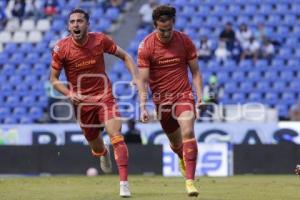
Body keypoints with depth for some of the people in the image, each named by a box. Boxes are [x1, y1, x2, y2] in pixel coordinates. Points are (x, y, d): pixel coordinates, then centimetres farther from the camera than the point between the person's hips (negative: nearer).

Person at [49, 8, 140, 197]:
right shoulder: (61, 48, -11)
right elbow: (54, 79, -1)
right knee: (96, 147, 13)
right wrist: (69, 93, -19)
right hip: (82, 102, 1)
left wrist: (136, 77, -10)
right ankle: (104, 153, 52)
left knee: (116, 136, -21)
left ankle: (124, 183, -22)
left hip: (105, 96, -1)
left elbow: (125, 56, 5)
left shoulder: (100, 40, -9)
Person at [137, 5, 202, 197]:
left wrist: (200, 97, -5)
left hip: (184, 95, -1)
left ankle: (190, 181, -25)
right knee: (175, 143, 13)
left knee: (188, 132, -24)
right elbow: (143, 80, -9)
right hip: (161, 99, 1)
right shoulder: (146, 46, -10)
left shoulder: (185, 41, -5)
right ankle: (183, 159, 50)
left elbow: (195, 72, 4)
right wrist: (143, 107, -17)